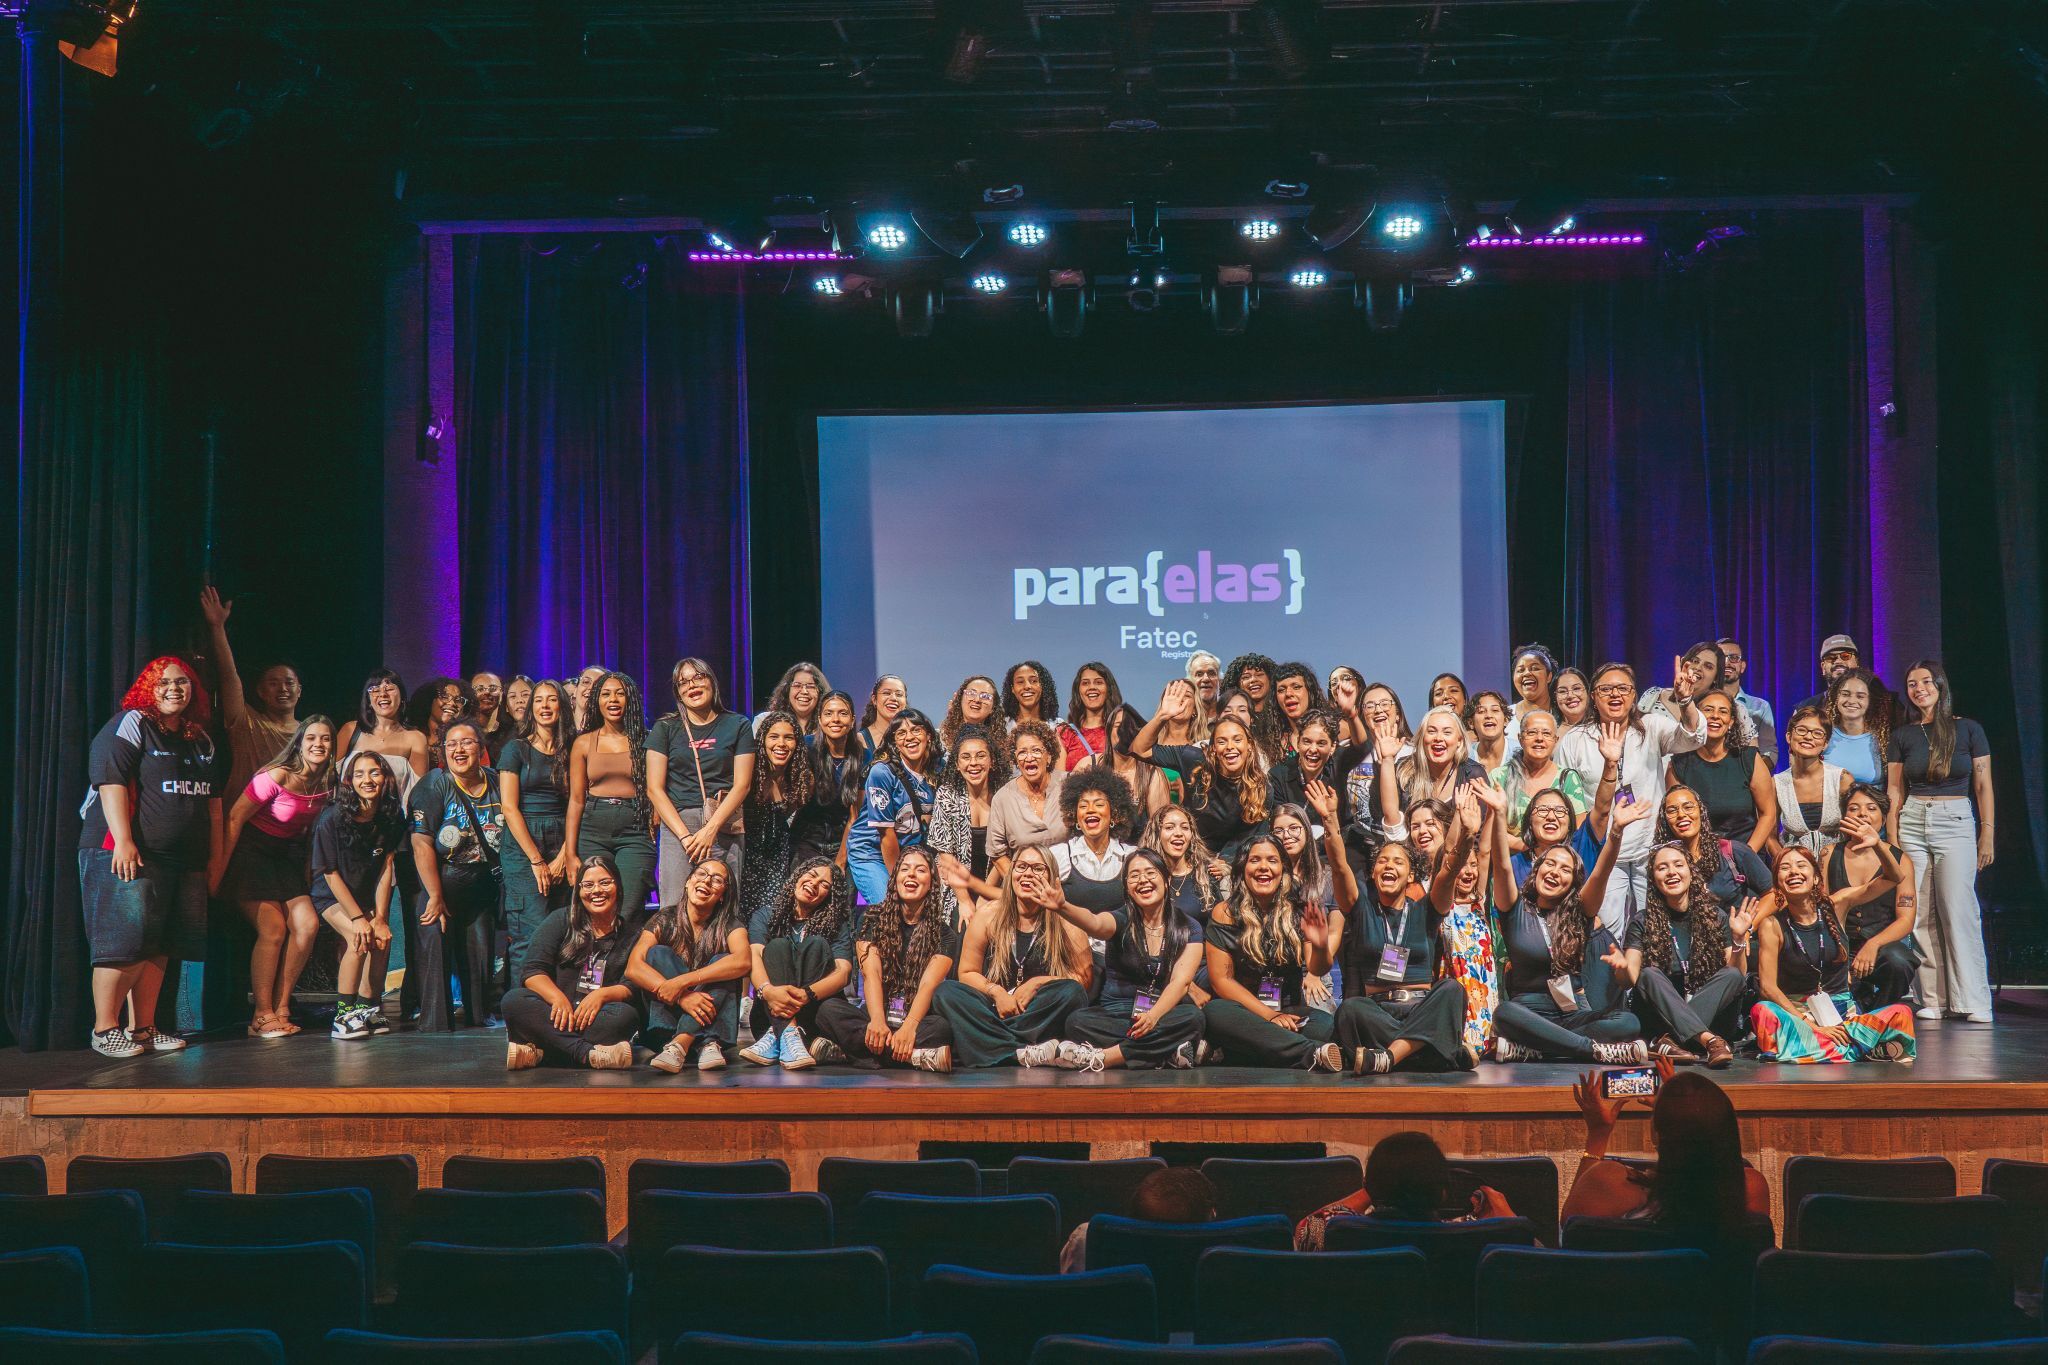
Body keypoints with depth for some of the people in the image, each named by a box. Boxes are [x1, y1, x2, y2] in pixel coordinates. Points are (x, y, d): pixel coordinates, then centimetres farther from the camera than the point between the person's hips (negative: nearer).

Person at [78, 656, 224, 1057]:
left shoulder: (201, 739, 18)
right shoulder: (130, 725, -4)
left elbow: (213, 802, 22)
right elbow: (111, 782, -14)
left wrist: (216, 856, 17)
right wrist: (123, 841, -23)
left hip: (185, 859, 7)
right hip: (126, 854, -7)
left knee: (157, 948, 8)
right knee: (126, 944, -10)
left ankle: (142, 1028, 13)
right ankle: (105, 1029, -3)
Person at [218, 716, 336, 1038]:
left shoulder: (326, 784, -1)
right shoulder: (277, 776, -20)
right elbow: (235, 818, -18)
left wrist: (306, 870, 10)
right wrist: (220, 870, -18)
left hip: (287, 856, 7)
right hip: (252, 852, -6)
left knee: (308, 924, -9)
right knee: (273, 930, -16)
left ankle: (281, 1008, 1)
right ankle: (263, 1017, -7)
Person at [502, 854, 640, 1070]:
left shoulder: (632, 934, 14)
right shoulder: (562, 921, 13)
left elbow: (633, 986, -1)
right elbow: (532, 971, 1)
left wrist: (602, 995, -23)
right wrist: (558, 998, -20)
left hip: (597, 1019, -1)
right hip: (556, 1012, 1)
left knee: (625, 1015, -34)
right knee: (513, 1000, -29)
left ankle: (537, 1051, -39)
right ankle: (588, 1054, -43)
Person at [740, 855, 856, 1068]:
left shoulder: (837, 926, 12)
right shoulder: (765, 916, 13)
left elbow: (843, 973, -7)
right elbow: (753, 957, -7)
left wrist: (806, 995, -29)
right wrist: (768, 990, -31)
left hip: (813, 1016, 0)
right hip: (768, 1015, 0)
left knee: (816, 944, -19)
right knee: (778, 945, -21)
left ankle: (776, 1036, -39)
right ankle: (789, 1034, -47)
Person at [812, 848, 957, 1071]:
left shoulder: (944, 933, 6)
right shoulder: (875, 921, 10)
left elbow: (929, 984, -11)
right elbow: (871, 973, -6)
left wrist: (909, 1027, -31)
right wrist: (877, 1021, -26)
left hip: (918, 1018, -2)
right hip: (875, 1014, 2)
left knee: (943, 1027, -36)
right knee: (829, 1009, -27)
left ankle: (844, 1052, -36)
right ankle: (918, 1056, -37)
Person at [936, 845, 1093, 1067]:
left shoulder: (1065, 923, 3)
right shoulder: (988, 917, 6)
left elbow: (1082, 978, 0)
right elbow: (967, 973, 9)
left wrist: (1037, 983, -12)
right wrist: (996, 991, -10)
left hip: (1040, 1014, -2)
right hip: (993, 1011, 2)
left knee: (1072, 993, -31)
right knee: (945, 991, -25)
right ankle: (1024, 1054, -41)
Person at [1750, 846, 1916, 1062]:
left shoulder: (1834, 907, 4)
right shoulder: (1773, 926, -4)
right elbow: (1768, 986, -10)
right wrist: (1812, 1026, -19)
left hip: (1845, 1015, 3)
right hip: (1795, 1013, -2)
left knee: (1901, 1013, -22)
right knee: (1762, 1012, -35)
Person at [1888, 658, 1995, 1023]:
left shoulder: (1968, 729, 4)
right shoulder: (1902, 735, 10)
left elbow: (1983, 787, 4)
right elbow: (1895, 791, 10)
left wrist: (1988, 834, -2)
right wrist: (1892, 840, 3)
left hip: (1956, 822, -3)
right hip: (1912, 823, 3)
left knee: (1959, 910, -11)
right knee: (1922, 913, -1)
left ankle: (1972, 1000, -8)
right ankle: (1933, 999, 4)